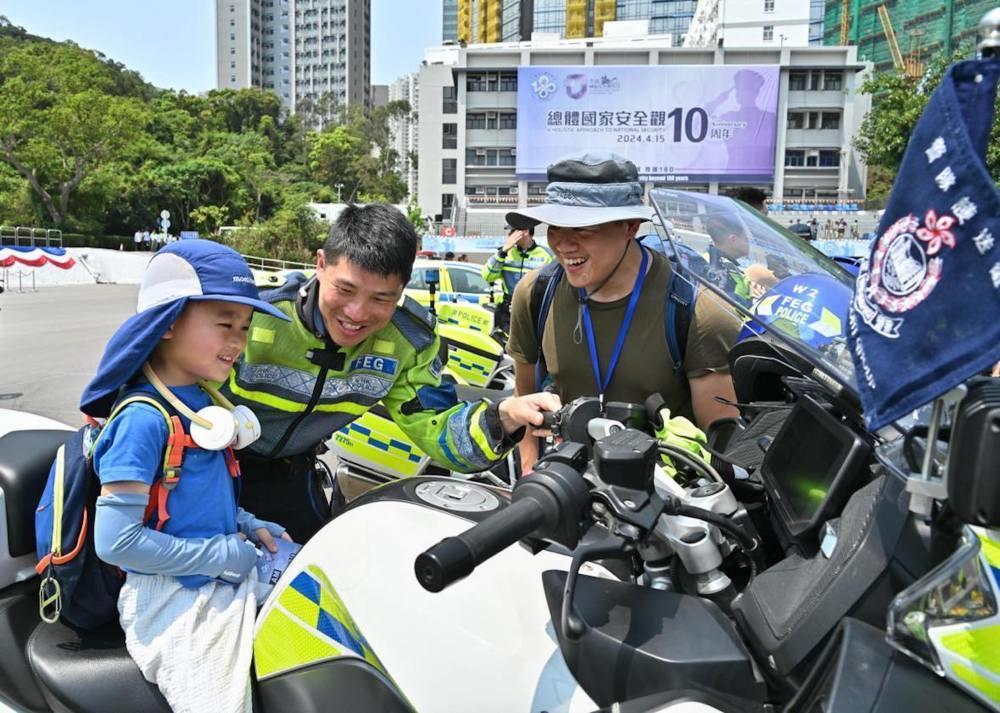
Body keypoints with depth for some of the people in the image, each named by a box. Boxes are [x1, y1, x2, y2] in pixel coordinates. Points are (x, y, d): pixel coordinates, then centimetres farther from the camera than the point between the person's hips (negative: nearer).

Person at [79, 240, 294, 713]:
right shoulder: (143, 418, -21)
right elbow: (116, 540, -24)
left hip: (229, 579, 8)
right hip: (175, 600, -8)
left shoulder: (202, 402, 6)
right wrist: (221, 554, -18)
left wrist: (248, 527, 4)